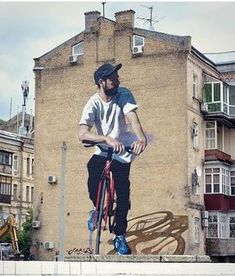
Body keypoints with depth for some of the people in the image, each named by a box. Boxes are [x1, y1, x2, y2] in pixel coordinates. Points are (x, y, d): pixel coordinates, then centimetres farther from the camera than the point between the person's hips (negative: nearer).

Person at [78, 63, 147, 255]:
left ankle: (120, 236, 15)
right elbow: (82, 133, -31)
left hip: (123, 153, 1)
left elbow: (132, 117, -29)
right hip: (103, 151, -1)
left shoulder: (124, 94, -14)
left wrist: (141, 138, -50)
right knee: (93, 184, -22)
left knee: (123, 193, -4)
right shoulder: (93, 104, -18)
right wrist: (108, 139, -47)